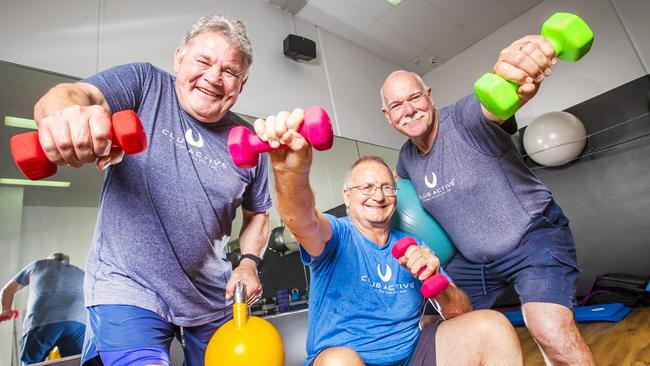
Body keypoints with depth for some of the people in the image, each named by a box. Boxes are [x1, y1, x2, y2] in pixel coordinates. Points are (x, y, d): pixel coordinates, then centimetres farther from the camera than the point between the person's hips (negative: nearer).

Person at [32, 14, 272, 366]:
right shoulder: (145, 84, -5)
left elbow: (257, 213, 10)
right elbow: (73, 94, -23)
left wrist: (249, 262, -4)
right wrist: (64, 113, -45)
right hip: (129, 287, -2)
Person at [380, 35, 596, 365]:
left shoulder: (464, 118, -21)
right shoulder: (407, 156, -1)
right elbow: (399, 181, 22)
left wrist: (520, 76, -64)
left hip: (533, 237, -5)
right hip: (471, 259, 6)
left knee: (551, 332, -27)